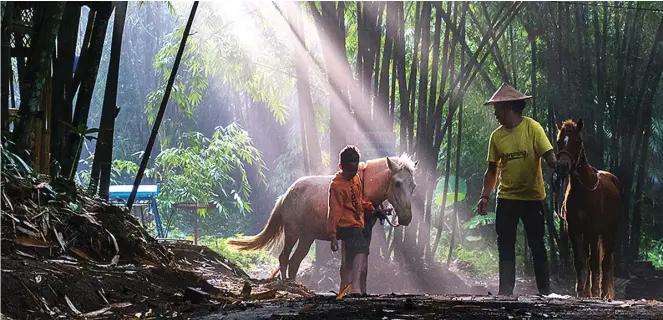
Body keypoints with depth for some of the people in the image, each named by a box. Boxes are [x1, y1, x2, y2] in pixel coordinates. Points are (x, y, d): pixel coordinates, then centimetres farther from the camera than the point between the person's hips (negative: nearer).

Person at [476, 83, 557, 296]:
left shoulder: (532, 127, -8)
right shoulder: (497, 135, 5)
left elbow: (549, 157, -12)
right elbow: (492, 169, 9)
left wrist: (557, 167, -32)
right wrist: (485, 196, 1)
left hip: (532, 197, -4)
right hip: (506, 198, 4)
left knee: (537, 246, 3)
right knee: (505, 246, 4)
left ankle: (545, 291, 13)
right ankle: (505, 291, 9)